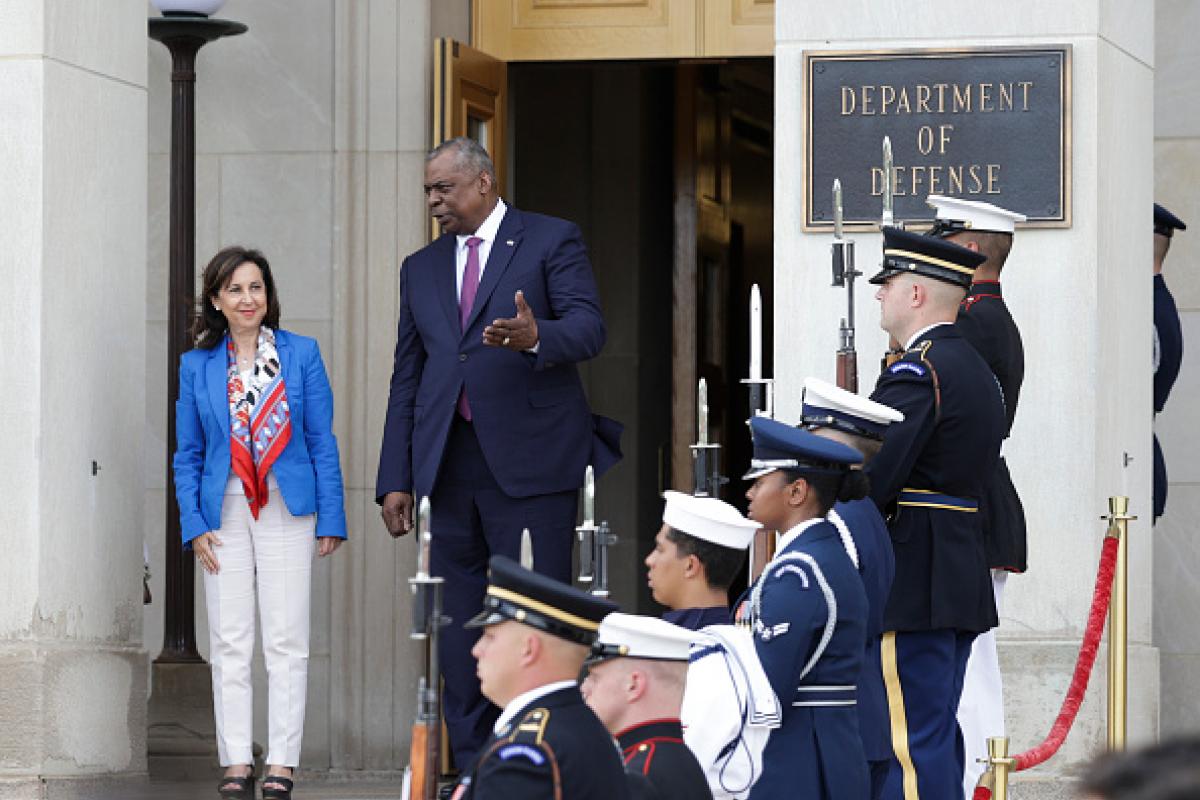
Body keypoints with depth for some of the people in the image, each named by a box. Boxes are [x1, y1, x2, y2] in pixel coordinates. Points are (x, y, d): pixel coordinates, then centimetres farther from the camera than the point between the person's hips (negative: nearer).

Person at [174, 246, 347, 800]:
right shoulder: (197, 365, 7)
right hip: (225, 515, 1)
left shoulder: (302, 354, 3)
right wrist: (194, 525, -1)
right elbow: (187, 455, 10)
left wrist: (330, 519, -2)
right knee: (229, 644, 1)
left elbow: (322, 442, 4)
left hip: (287, 511, -1)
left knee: (286, 641, -3)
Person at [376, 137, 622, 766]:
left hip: (530, 465, -5)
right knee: (459, 630, 4)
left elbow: (589, 327, -8)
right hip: (450, 471, 5)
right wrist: (395, 479, 11)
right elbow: (407, 379, 18)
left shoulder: (553, 242, 5)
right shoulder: (421, 269, 20)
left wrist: (537, 337, -30)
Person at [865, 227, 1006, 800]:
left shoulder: (917, 372, -15)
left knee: (911, 741, -9)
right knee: (938, 734, 15)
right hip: (963, 576, 10)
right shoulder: (976, 369, 17)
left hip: (912, 580, -10)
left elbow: (872, 480, -21)